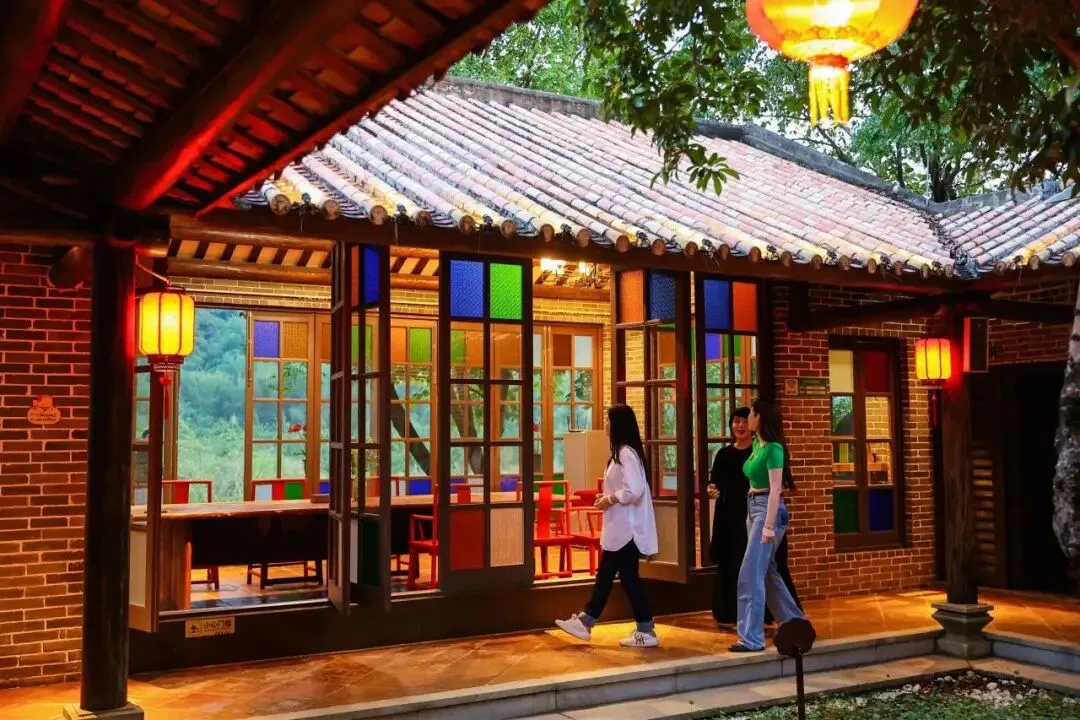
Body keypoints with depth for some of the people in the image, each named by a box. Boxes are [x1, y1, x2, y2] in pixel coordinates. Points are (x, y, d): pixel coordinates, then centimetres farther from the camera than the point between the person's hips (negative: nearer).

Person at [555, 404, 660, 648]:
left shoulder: (627, 453, -18)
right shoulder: (621, 452, 14)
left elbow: (634, 491, -27)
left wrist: (610, 499, -15)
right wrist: (608, 497, 10)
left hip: (626, 529, -11)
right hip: (618, 528, 11)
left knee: (629, 577, -3)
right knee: (604, 575, 14)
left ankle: (646, 631, 6)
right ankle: (585, 622, 22)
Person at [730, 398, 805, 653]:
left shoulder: (773, 449, -15)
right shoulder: (756, 445, 11)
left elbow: (775, 490, -19)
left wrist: (769, 525, -23)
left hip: (767, 509, -10)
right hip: (752, 508, 10)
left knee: (750, 576, -10)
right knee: (766, 572, 16)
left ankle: (752, 638, -6)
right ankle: (795, 623, 28)